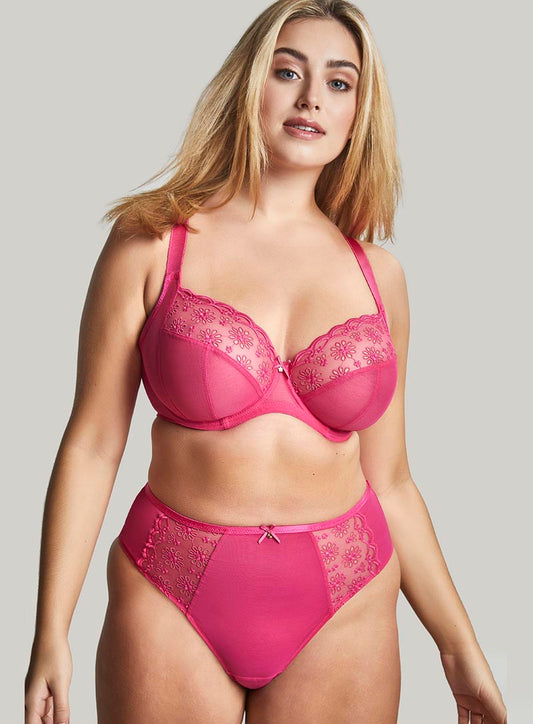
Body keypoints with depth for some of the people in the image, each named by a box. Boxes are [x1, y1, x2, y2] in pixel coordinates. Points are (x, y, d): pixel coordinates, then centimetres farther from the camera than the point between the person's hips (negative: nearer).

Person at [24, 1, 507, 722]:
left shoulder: (378, 275, 3)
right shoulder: (153, 239, -5)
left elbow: (389, 481, 7)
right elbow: (91, 446, -5)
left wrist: (461, 649, 9)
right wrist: (51, 635, -8)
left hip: (345, 610, 3)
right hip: (172, 605, -2)